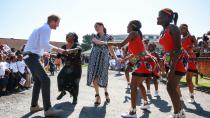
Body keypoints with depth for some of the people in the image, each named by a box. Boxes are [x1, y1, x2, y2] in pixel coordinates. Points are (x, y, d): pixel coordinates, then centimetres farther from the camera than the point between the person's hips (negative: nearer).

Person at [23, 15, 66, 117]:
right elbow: (44, 44, -23)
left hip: (29, 56, 11)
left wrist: (43, 53, 26)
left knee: (38, 81, 16)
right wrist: (57, 49, -13)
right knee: (45, 80, -15)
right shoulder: (46, 28, -10)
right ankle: (48, 109, -17)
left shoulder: (41, 28, 21)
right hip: (32, 57, -11)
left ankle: (34, 106, 22)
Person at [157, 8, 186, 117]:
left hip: (178, 61, -9)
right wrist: (167, 64, 18)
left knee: (171, 87, -9)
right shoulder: (163, 32, 11)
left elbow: (178, 49, -21)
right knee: (173, 87, 13)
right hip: (171, 62, 9)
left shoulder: (173, 28, -14)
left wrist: (172, 68, -26)